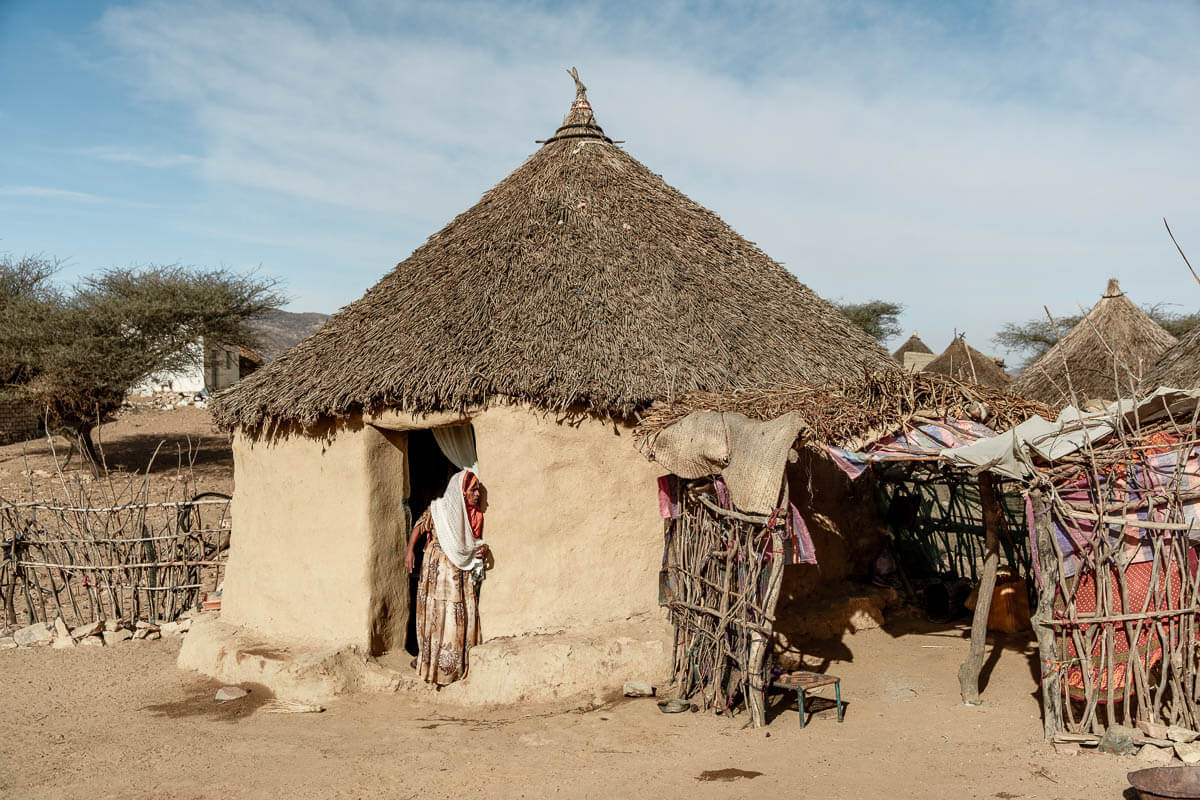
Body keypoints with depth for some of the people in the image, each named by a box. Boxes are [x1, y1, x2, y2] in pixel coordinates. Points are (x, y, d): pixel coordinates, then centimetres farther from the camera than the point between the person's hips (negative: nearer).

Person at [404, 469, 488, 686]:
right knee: (437, 614, -4)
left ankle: (461, 665, 9)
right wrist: (410, 550, -10)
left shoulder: (476, 516, 8)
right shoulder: (438, 509, -5)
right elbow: (419, 527, 2)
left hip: (464, 573, 4)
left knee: (465, 615, 2)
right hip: (439, 569, -4)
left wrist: (482, 550, -5)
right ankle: (432, 662, 5)